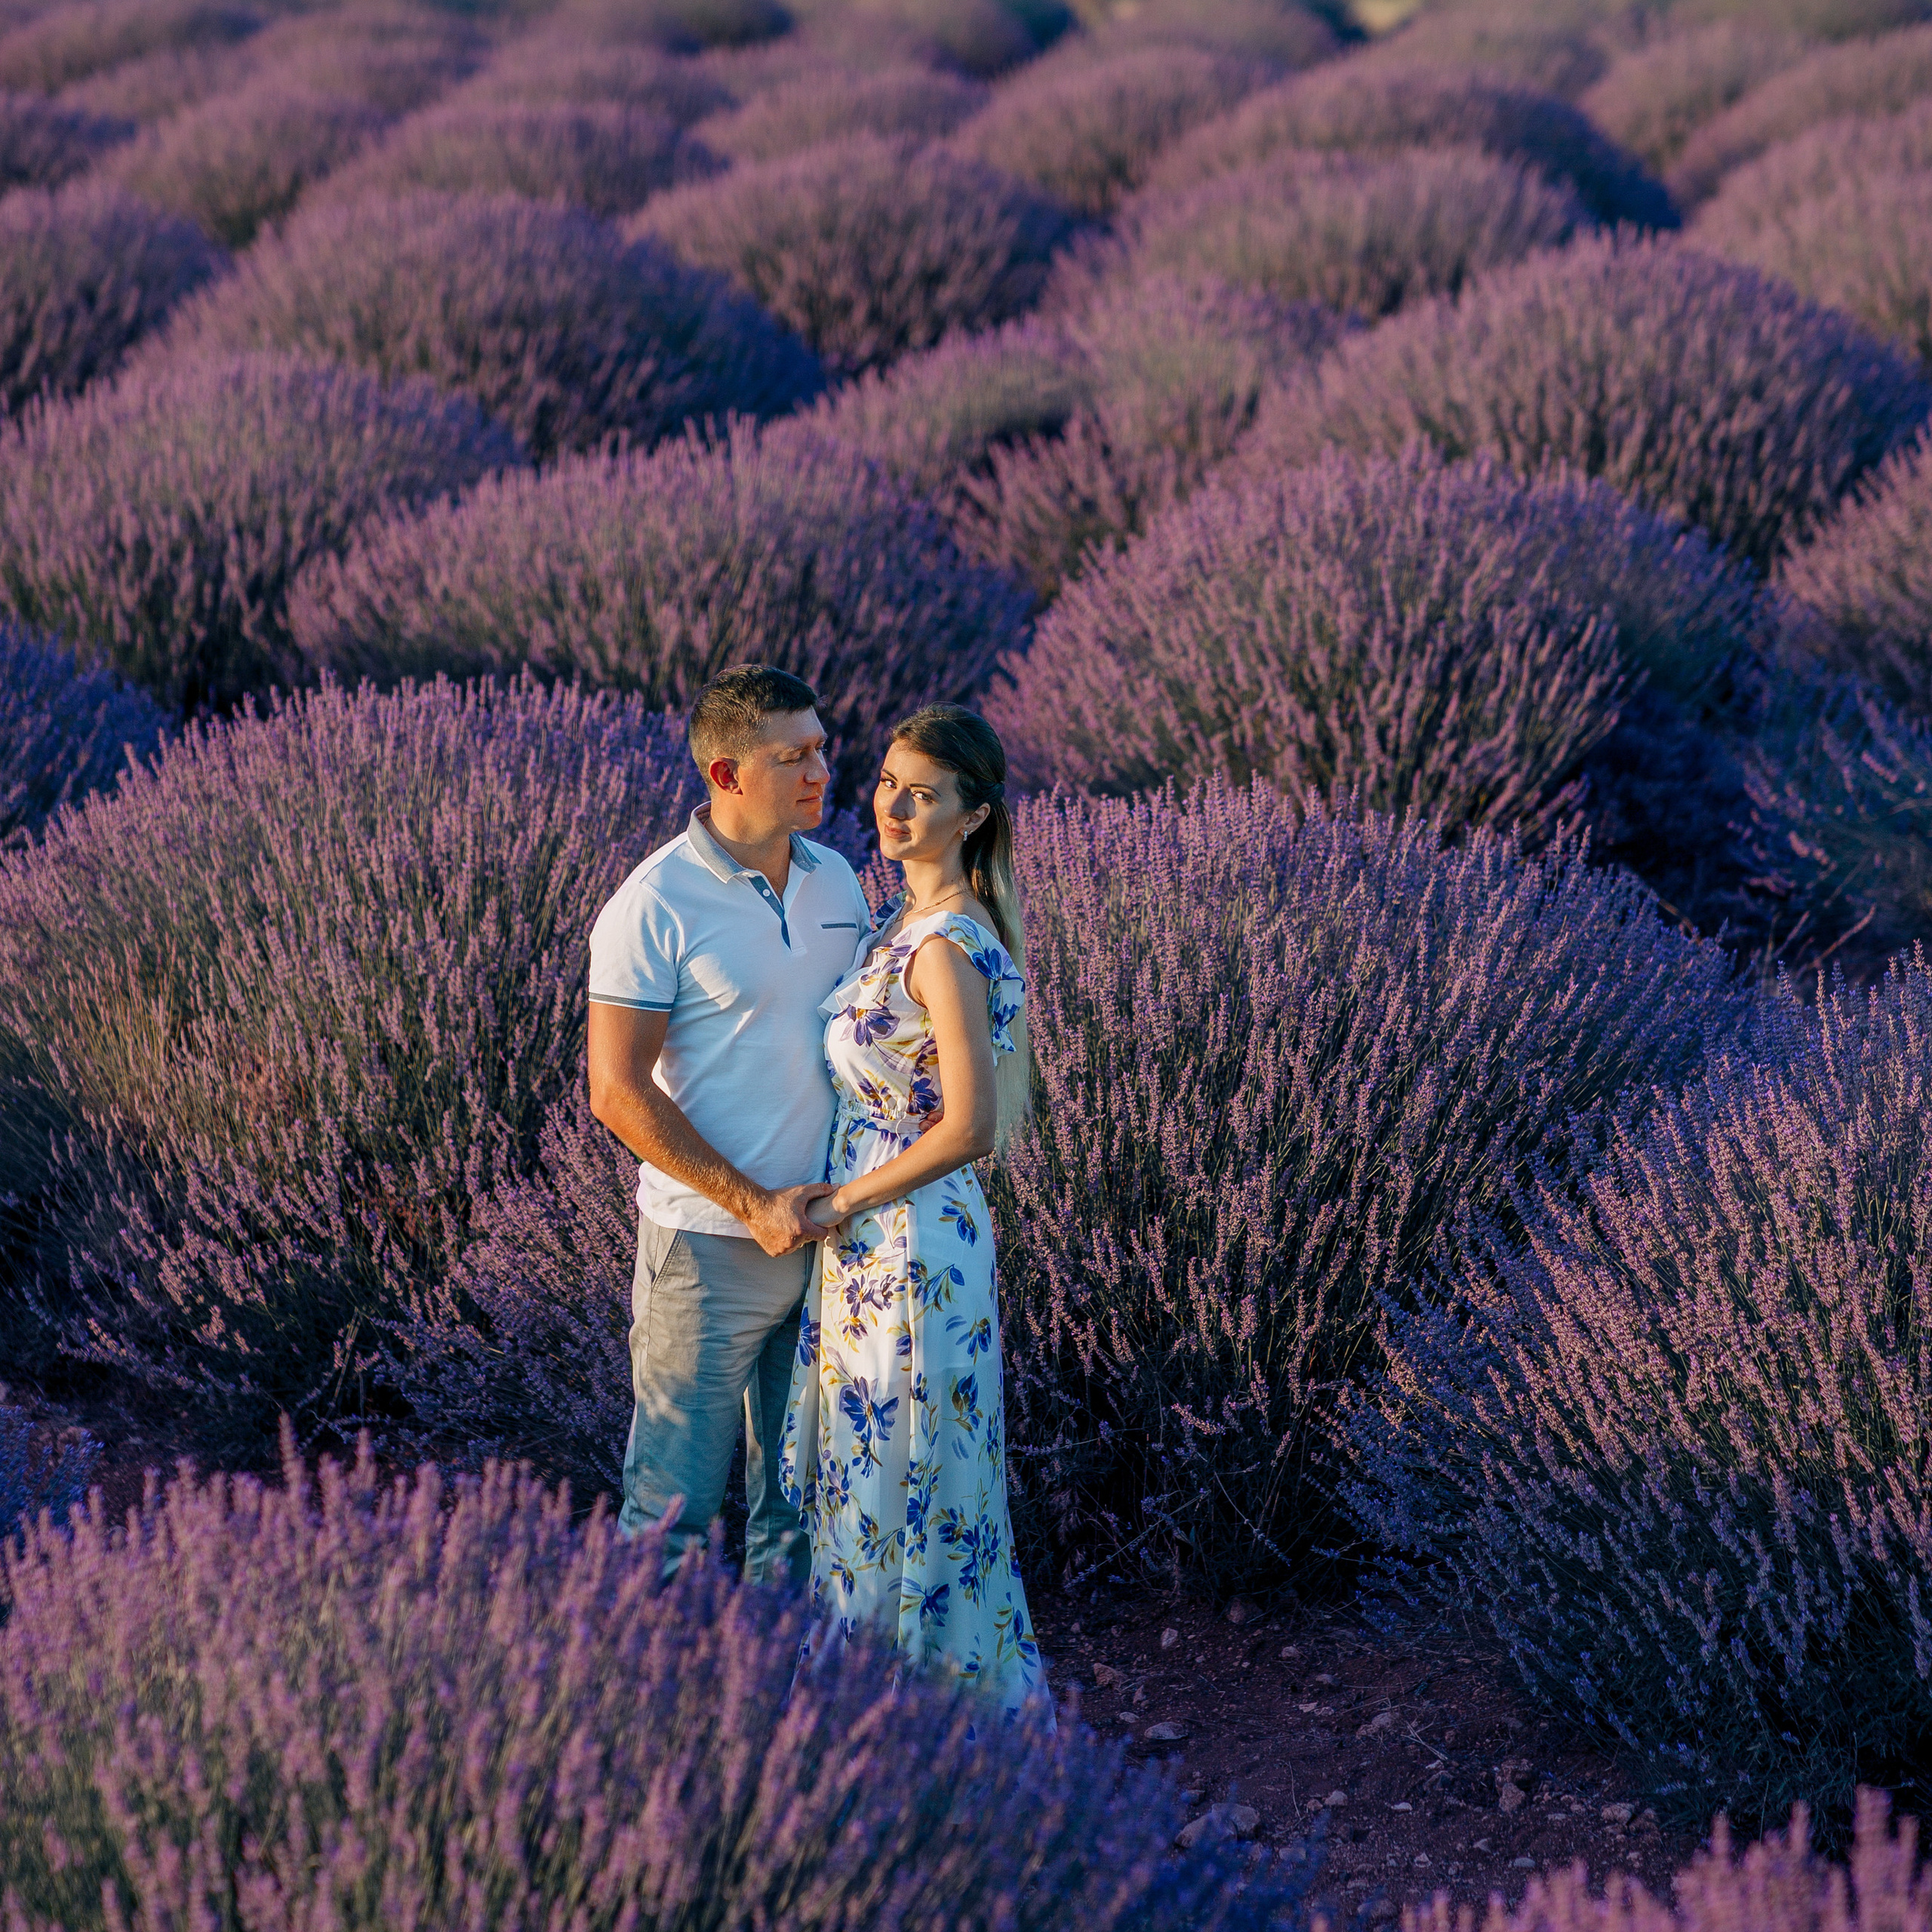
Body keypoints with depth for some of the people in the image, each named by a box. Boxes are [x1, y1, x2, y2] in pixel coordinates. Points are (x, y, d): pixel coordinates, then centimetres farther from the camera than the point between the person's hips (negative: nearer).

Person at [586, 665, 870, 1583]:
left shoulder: (836, 879, 5)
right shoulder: (656, 906, -14)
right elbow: (618, 1093, -15)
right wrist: (753, 1204, -17)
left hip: (827, 1233, 6)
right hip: (712, 1244, -6)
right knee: (675, 1500, 2)